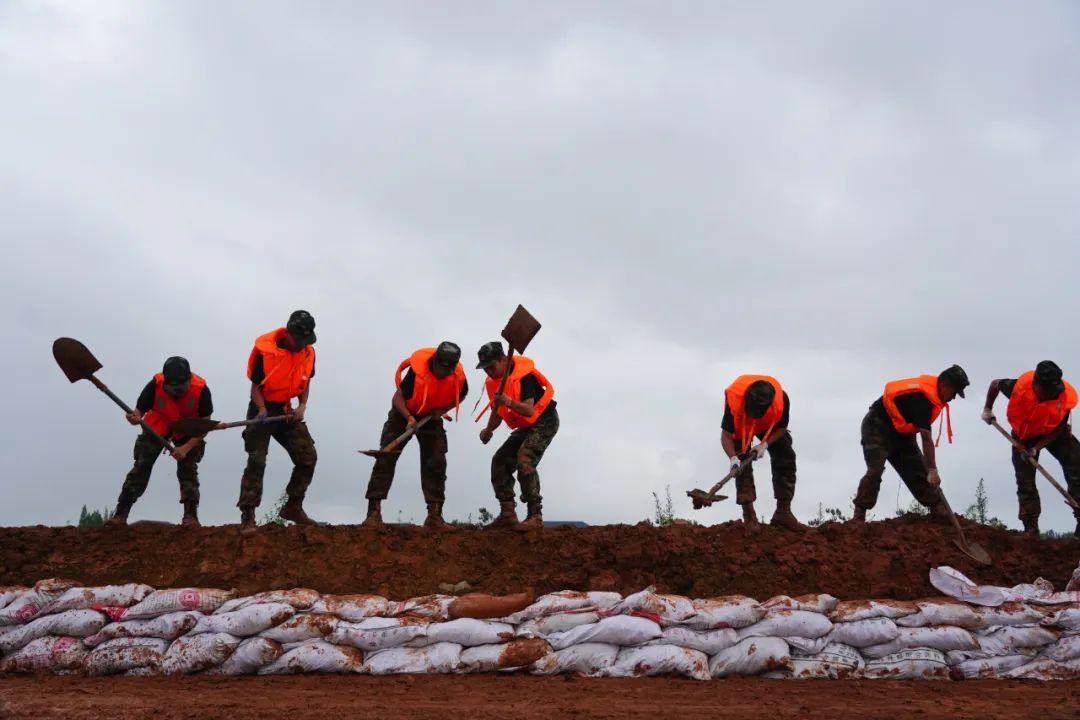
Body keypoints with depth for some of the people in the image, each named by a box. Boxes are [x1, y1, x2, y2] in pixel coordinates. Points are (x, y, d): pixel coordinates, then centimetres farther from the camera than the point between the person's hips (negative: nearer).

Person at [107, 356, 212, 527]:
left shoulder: (201, 390, -32)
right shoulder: (156, 384, -30)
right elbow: (139, 411, -23)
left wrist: (186, 448, -33)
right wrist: (135, 418, -49)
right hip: (157, 428, 1)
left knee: (188, 469, -11)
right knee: (141, 466, -5)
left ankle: (191, 516, -5)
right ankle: (121, 514, -2)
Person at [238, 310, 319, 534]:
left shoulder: (308, 353, -3)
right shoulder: (265, 351, -19)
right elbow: (256, 386, -11)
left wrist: (302, 406, -6)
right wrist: (262, 410, -27)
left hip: (286, 410, 5)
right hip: (263, 409, -5)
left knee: (308, 456, -2)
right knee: (257, 461, -13)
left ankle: (293, 507, 13)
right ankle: (247, 516, -9)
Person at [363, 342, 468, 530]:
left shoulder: (458, 375, -19)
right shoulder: (418, 370, -31)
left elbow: (461, 394, 5)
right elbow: (398, 397, -22)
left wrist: (443, 409, -12)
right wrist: (409, 418, -37)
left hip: (432, 416, 3)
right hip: (404, 413, -3)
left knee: (436, 463, -3)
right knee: (386, 458, -11)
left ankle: (434, 515, 4)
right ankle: (374, 512, -10)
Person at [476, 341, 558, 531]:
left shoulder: (524, 376, -25)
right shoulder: (493, 382, 1)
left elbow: (529, 410, -34)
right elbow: (497, 412, 10)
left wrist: (509, 402, -50)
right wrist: (489, 430, -8)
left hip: (544, 422, -9)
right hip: (525, 427, 9)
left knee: (524, 460, -28)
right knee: (500, 461, 1)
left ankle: (535, 516, -26)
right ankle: (508, 514, 3)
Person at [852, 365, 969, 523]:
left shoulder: (931, 390, -1)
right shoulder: (921, 397, -31)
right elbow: (926, 438, -33)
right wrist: (933, 471, -33)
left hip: (900, 431, 9)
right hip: (878, 427, -9)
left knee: (919, 471, 5)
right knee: (875, 470, -24)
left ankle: (940, 510, 9)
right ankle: (859, 515, -24)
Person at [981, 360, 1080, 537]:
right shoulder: (1019, 387, -33)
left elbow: (1059, 429, -18)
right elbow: (995, 384, -8)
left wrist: (1036, 448, -27)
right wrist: (988, 409, 2)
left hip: (1053, 434, 0)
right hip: (1024, 435, 0)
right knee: (1025, 481, -3)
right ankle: (1031, 530, 5)